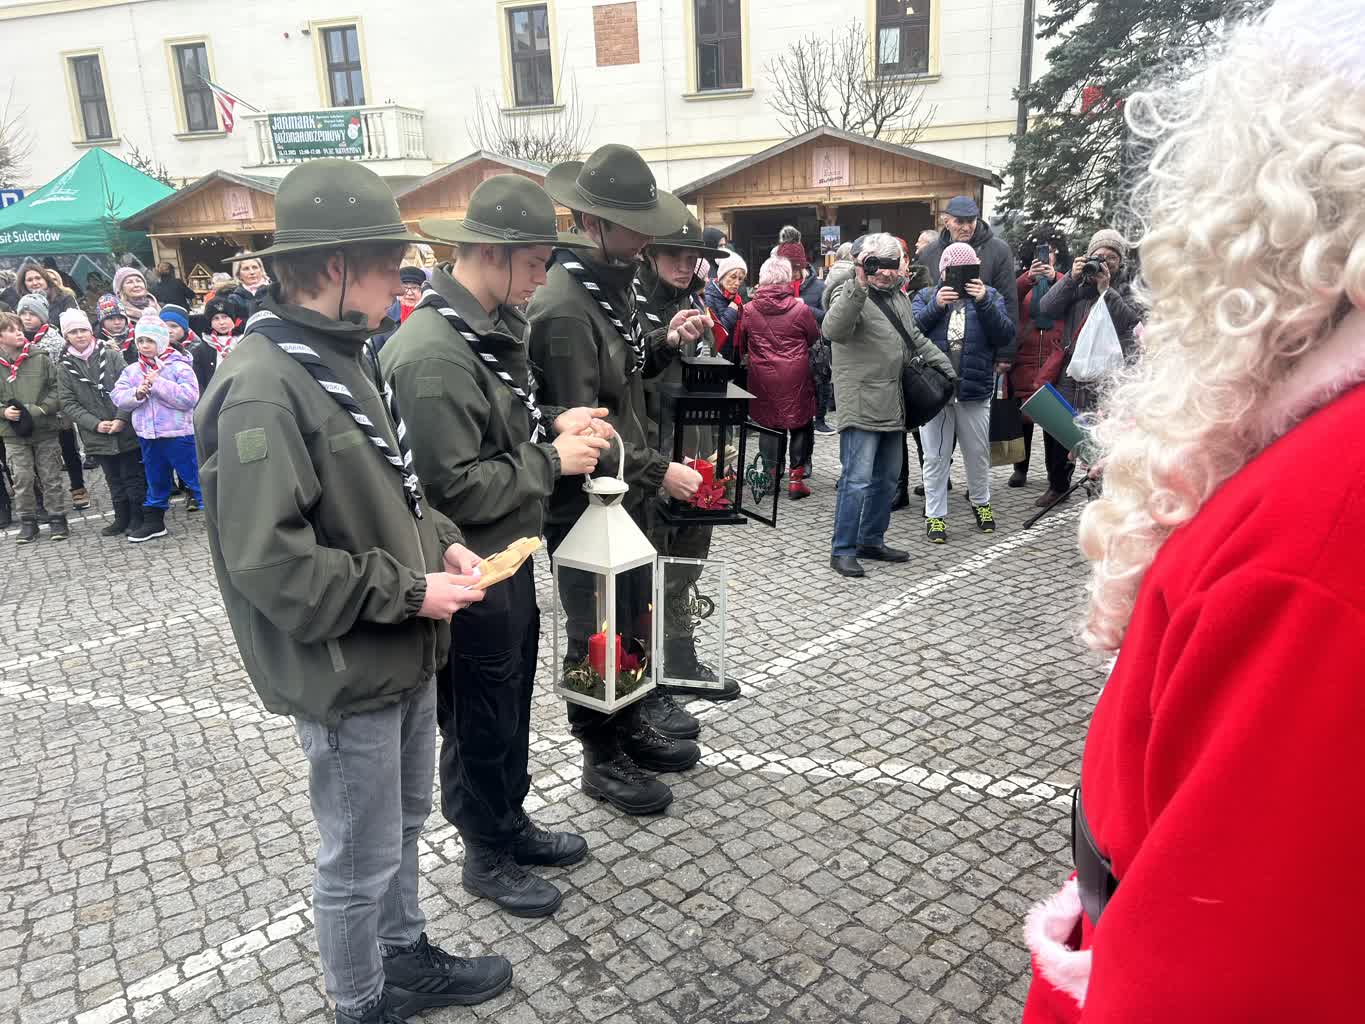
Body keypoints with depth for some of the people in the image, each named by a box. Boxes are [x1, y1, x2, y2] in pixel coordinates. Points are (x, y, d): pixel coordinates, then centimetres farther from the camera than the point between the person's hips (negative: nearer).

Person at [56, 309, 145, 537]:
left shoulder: (111, 356, -1)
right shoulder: (65, 367, 3)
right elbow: (68, 402, 0)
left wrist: (122, 419, -15)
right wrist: (95, 424, -12)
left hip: (126, 430, -2)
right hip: (98, 436, 2)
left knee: (133, 476, 4)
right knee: (114, 480, 11)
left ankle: (138, 518, 15)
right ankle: (122, 518, 23)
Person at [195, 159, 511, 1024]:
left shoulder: (341, 360, 7)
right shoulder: (262, 390, -22)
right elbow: (268, 562, -26)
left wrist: (440, 541, 1)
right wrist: (409, 591, -20)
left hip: (405, 657, 9)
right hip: (346, 675, -9)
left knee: (403, 827, 25)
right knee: (360, 863, 12)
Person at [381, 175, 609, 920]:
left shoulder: (496, 327, 5)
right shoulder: (433, 353, -25)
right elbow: (453, 488, -26)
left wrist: (555, 424, 0)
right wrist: (553, 460, -18)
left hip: (511, 556, 9)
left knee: (512, 707, 23)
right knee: (478, 725, 11)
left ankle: (511, 824, 44)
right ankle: (486, 857, 33)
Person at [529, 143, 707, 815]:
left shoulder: (615, 284, 10)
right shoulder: (563, 306, -21)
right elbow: (580, 422, -23)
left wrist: (662, 341, 4)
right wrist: (656, 470, -22)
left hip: (625, 490, 9)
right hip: (583, 502, -9)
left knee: (632, 616, 20)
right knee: (596, 632, 5)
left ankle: (631, 730, 38)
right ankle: (601, 758, 24)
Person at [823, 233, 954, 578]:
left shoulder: (898, 295, 15)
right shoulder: (851, 294, -13)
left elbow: (914, 336, 29)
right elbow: (834, 329, -34)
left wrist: (943, 364, 27)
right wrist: (859, 285, -43)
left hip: (892, 404, 9)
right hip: (860, 403, -9)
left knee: (887, 477, 16)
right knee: (857, 479, -10)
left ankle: (872, 540, 28)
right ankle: (843, 551, -1)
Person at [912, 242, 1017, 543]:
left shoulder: (990, 296, 5)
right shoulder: (926, 296, 5)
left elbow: (1005, 336, -6)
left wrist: (984, 303, -16)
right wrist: (935, 306, -21)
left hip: (975, 390, 1)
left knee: (978, 453, 15)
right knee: (936, 457, 4)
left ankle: (981, 502, 36)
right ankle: (935, 515, 13)